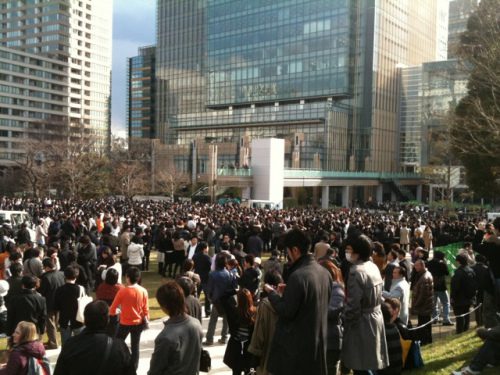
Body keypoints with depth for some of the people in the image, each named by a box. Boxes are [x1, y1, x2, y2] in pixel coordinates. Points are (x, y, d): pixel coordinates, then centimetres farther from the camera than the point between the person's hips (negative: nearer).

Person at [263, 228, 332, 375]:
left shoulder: (297, 276, -23)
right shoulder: (324, 272, 3)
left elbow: (286, 312, -20)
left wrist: (271, 293, -6)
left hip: (296, 344, -8)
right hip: (318, 340, 8)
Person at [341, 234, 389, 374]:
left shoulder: (356, 271, -21)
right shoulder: (374, 267, 6)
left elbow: (353, 304, -22)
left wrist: (345, 323, -9)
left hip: (361, 324, -9)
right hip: (375, 318, 9)